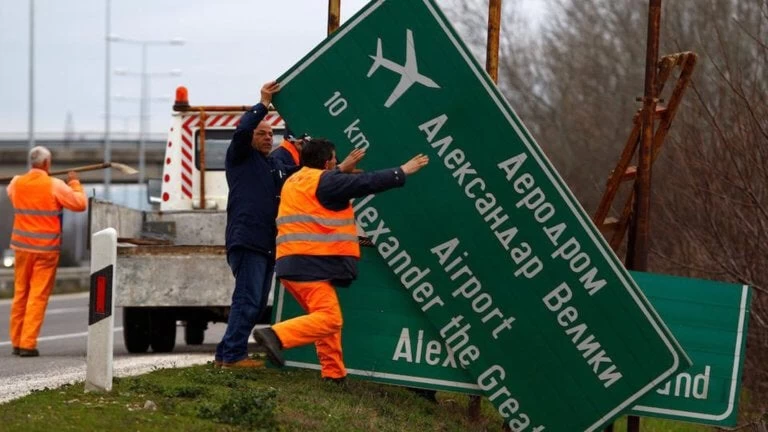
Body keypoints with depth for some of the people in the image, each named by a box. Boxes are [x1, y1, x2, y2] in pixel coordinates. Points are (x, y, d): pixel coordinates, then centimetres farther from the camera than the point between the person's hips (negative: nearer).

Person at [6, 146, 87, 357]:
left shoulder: (17, 183, 3)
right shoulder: (55, 186, -13)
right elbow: (80, 204, -8)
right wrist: (74, 183, 7)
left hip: (22, 246, 5)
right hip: (46, 249, -5)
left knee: (20, 294, 14)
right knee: (38, 296, -3)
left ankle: (16, 342, 17)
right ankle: (28, 343, -7)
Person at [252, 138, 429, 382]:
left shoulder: (294, 181, 21)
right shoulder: (324, 180, -7)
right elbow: (366, 183, -7)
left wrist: (344, 169, 44)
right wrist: (402, 172, 2)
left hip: (291, 264, 10)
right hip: (310, 265, -10)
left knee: (326, 318, 18)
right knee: (329, 319, -16)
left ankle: (333, 374, 17)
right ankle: (276, 335, -29)